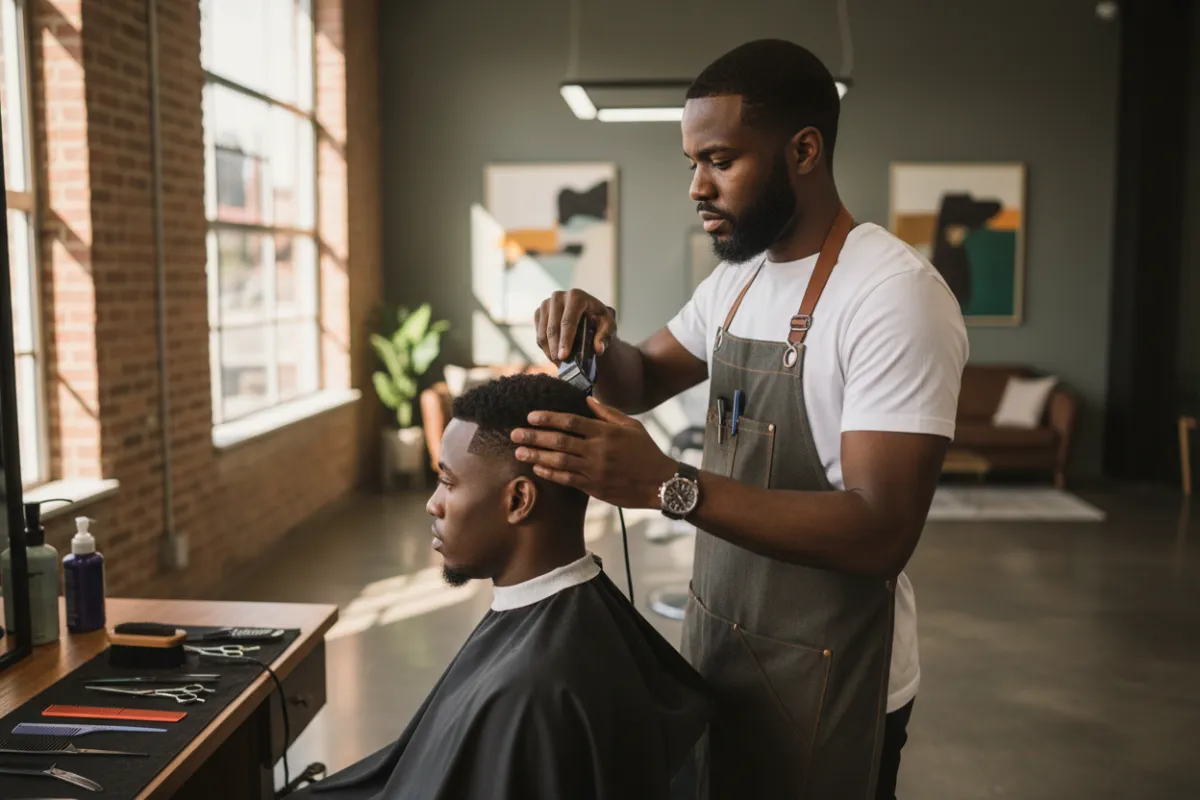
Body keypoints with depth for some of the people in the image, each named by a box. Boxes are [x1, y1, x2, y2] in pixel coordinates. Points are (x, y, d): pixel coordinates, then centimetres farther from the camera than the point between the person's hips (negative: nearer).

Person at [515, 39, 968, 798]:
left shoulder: (896, 294, -22)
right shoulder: (738, 278, 5)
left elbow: (882, 532, -27)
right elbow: (645, 381, 16)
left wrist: (668, 485, -35)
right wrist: (598, 343, -8)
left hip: (827, 674, -7)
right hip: (717, 635, 7)